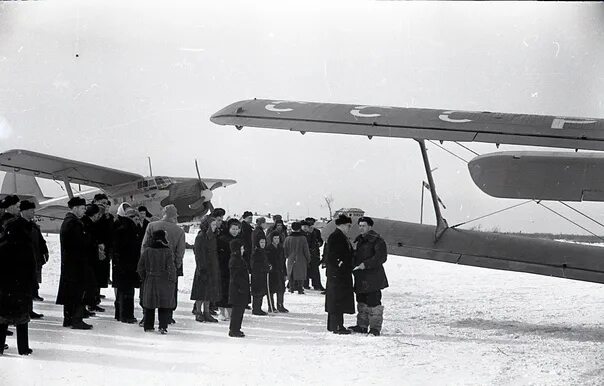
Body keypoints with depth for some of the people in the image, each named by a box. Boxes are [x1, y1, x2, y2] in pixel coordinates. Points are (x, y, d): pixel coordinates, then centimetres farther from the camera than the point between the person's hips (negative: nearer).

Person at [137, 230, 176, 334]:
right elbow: (171, 268, -12)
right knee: (164, 306, 3)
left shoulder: (147, 251, -2)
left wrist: (144, 278, 17)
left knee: (149, 305, 14)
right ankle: (163, 326, -6)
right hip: (164, 282, -3)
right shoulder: (167, 252, -12)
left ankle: (148, 326, 19)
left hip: (150, 281, 3)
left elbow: (140, 267, 4)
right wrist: (172, 281, -1)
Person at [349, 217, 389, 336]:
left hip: (373, 278, -8)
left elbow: (381, 257, -18)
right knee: (361, 302, 14)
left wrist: (366, 264, -23)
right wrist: (353, 267, 9)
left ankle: (375, 328, -3)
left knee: (373, 302, -8)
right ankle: (362, 325, 24)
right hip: (360, 278, 8)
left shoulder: (377, 240, -9)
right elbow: (355, 256, 27)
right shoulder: (358, 240, 17)